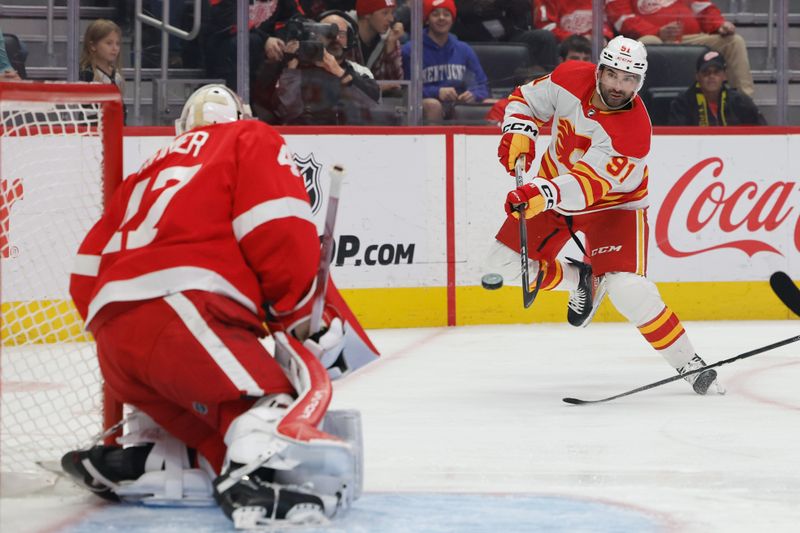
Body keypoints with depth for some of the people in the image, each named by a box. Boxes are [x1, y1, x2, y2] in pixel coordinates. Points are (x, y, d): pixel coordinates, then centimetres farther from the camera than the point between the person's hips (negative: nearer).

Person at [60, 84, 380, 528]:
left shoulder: (151, 170, 34)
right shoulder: (251, 140, 16)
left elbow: (87, 278, 28)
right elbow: (281, 233, -2)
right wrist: (304, 315, 9)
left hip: (114, 346, 8)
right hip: (181, 312, -8)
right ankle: (261, 478, -45)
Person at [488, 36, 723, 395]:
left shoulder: (633, 131, -33)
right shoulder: (571, 79, -17)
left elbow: (589, 184, -41)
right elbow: (527, 98, 1)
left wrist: (544, 194, -57)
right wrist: (518, 132, -19)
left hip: (613, 204, -6)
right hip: (554, 185, 6)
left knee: (627, 291, -24)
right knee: (503, 264, 5)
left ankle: (688, 363, -10)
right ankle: (579, 281, 32)